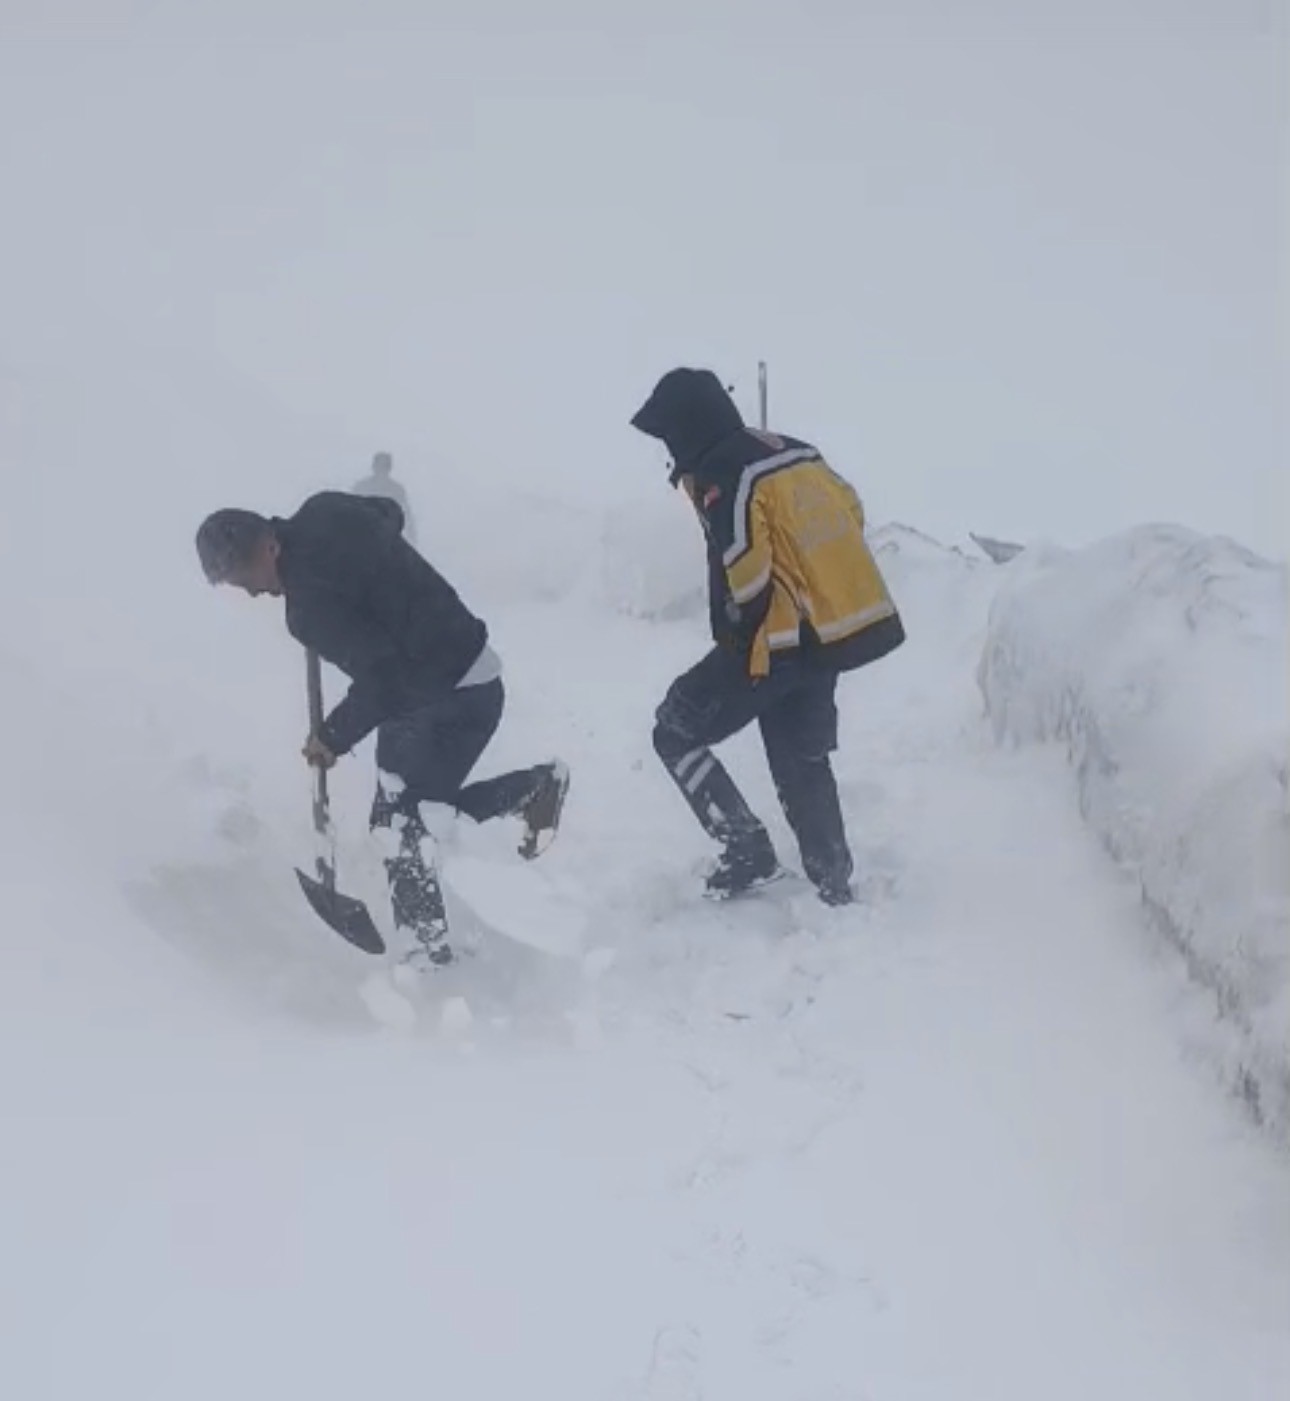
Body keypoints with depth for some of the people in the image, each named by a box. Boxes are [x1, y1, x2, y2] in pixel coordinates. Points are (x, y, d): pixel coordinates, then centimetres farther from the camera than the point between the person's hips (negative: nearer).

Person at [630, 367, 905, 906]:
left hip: (777, 642, -8)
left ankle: (747, 849, 1)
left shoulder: (718, 476, -15)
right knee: (804, 761, 21)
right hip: (832, 632, 8)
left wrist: (739, 632, -6)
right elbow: (851, 513, 18)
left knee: (677, 730, 7)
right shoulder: (793, 451, 11)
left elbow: (744, 565, -23)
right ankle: (834, 887, 23)